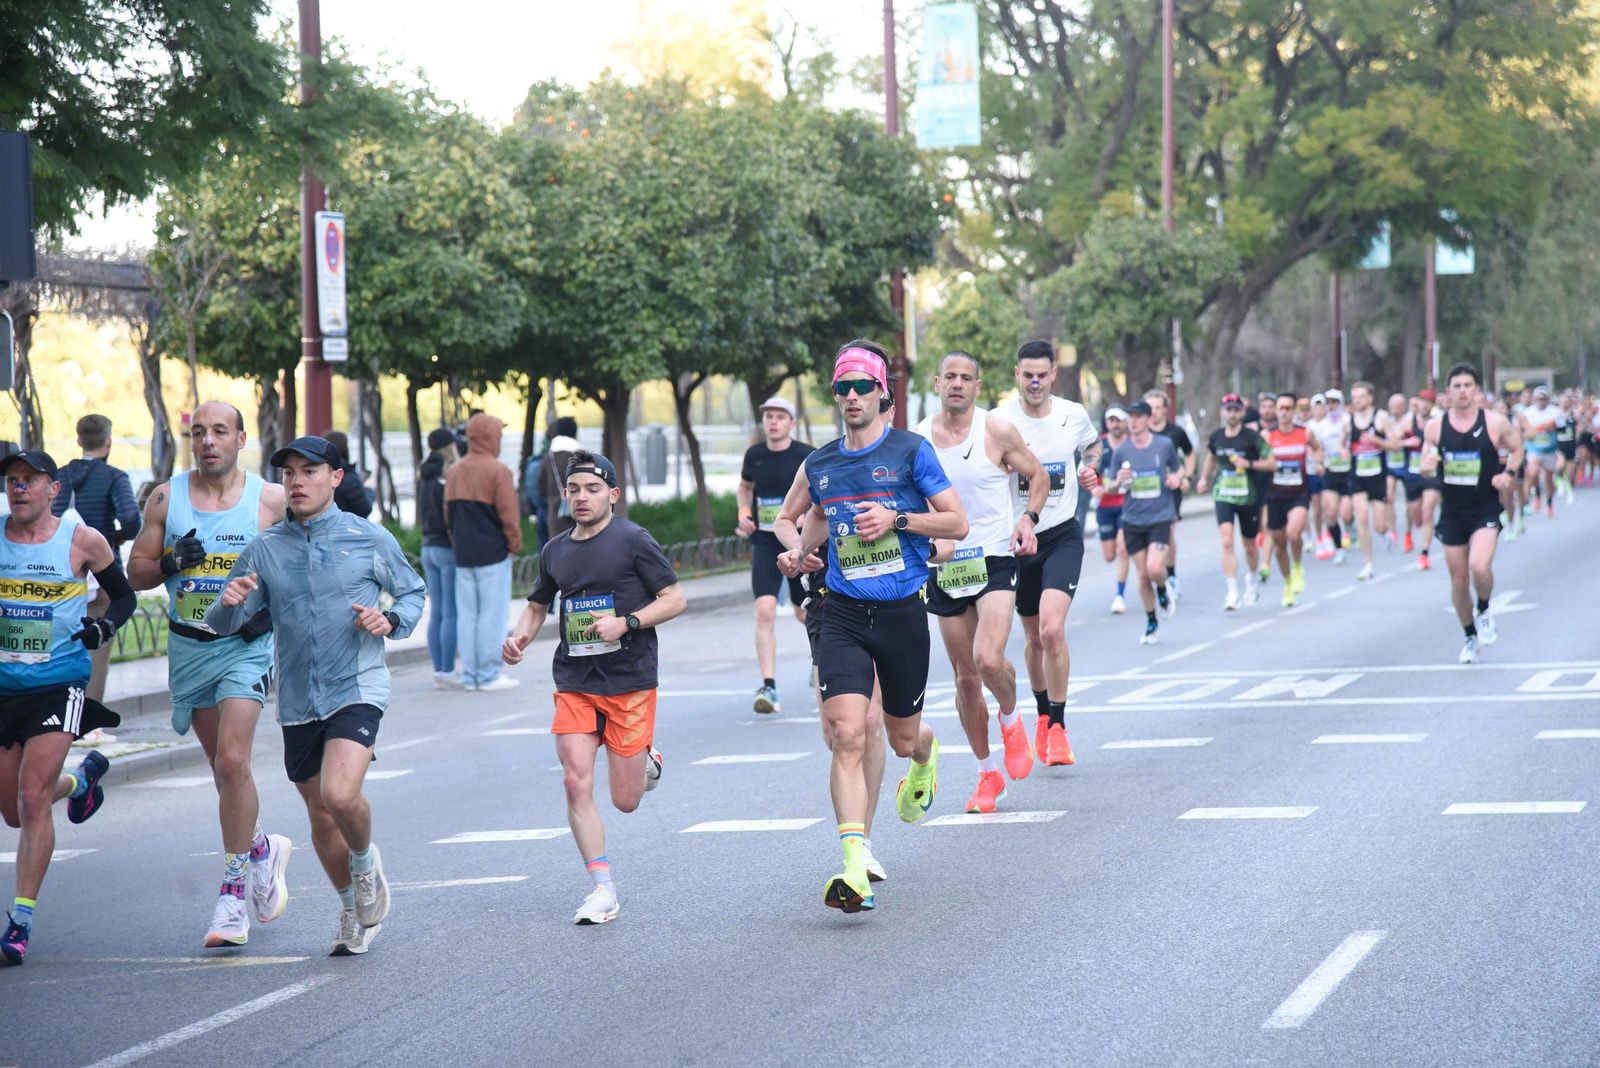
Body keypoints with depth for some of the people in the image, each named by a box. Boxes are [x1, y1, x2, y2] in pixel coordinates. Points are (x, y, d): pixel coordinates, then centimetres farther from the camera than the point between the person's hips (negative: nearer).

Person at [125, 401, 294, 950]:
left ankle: (234, 891, -12)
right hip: (188, 647, 4)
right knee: (223, 767, 13)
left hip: (246, 644, -4)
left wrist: (273, 609, -10)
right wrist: (170, 563, -15)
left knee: (232, 762, -17)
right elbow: (136, 571, 6)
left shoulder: (270, 499, -3)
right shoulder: (166, 498, 3)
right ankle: (261, 849, 38)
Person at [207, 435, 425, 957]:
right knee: (320, 816, 12)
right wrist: (229, 602, -20)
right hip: (297, 700, 4)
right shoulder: (265, 549, 4)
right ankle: (353, 909, 34)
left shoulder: (370, 539, -1)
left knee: (340, 794, -24)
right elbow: (222, 623, 4)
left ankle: (366, 861, 8)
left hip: (356, 688, -4)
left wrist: (390, 620, -10)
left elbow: (413, 593, 12)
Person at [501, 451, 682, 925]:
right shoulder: (556, 551, 10)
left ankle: (646, 759, 37)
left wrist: (626, 623, -18)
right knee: (577, 782, -12)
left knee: (626, 800, 1)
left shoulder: (633, 540, -5)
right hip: (574, 684, 4)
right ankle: (603, 890, -4)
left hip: (630, 681, -4)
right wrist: (519, 636, 5)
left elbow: (674, 599, -5)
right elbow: (537, 606, 25)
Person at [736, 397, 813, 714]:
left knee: (805, 613, 11)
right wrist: (744, 514, 4)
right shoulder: (754, 455, 1)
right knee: (765, 612, -14)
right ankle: (769, 686, -15)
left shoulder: (806, 456, -8)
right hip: (764, 543, 1)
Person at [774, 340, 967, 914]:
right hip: (844, 614, 2)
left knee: (902, 739, 13)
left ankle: (925, 758, 54)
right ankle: (855, 869, -22)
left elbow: (957, 523, -3)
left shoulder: (911, 451, -3)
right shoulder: (820, 464, 8)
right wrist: (797, 549, 6)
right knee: (848, 736, -16)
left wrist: (897, 520, -16)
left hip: (902, 613, -2)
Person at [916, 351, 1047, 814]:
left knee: (989, 660, -22)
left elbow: (1037, 476, 8)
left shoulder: (997, 432, -6)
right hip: (946, 567, 3)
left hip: (995, 559, -3)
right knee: (965, 676, 7)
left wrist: (1028, 518, -9)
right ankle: (988, 774, 21)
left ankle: (1011, 720, 12)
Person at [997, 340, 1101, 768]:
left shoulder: (1074, 415, -2)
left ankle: (1058, 727, -8)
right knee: (1033, 636, 13)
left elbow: (1092, 445, 21)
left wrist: (1090, 468, 1)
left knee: (1052, 628, -19)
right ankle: (1043, 717, 36)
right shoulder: (999, 421, -8)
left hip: (1062, 535, -1)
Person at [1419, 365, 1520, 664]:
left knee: (1479, 566, -25)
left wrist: (1508, 474, -8)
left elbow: (1517, 449, 10)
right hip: (1452, 512, 3)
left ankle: (1484, 611, 6)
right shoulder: (1435, 426, -1)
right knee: (1458, 580, 8)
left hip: (1485, 509, -3)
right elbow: (1425, 467, 9)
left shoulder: (1495, 423, -6)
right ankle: (1470, 638, 28)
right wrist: (1427, 467, -15)